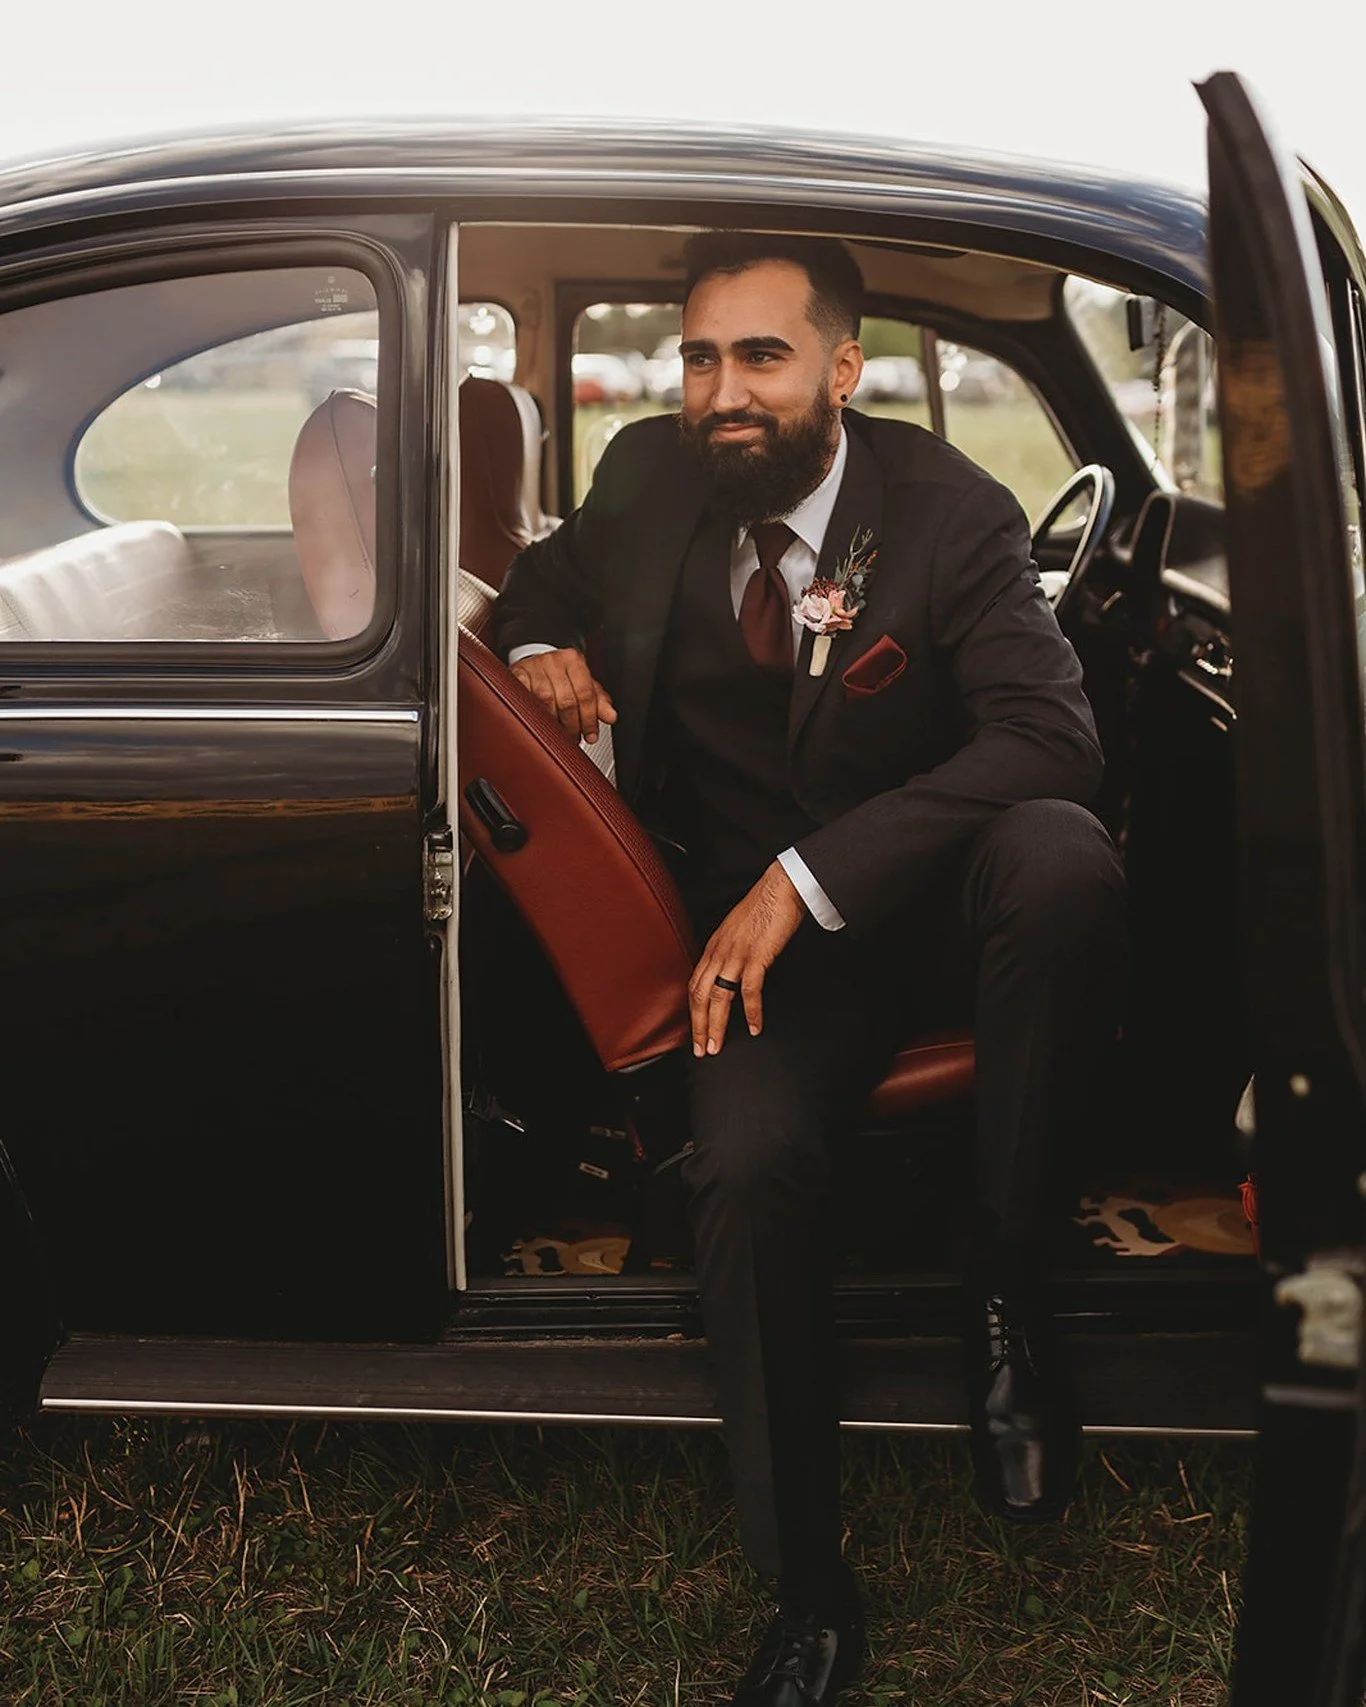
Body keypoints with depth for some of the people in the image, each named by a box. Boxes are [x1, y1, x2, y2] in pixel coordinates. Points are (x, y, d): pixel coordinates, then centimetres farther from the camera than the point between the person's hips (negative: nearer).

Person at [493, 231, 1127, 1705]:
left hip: (935, 900, -2)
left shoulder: (951, 513, -12)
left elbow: (1051, 736, -24)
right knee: (750, 1156, -28)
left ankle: (1002, 1281, -18)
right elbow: (548, 570, 24)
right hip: (759, 920, 2)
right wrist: (541, 644, -3)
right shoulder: (649, 479, 1)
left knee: (1063, 859, -37)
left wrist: (812, 877, -31)